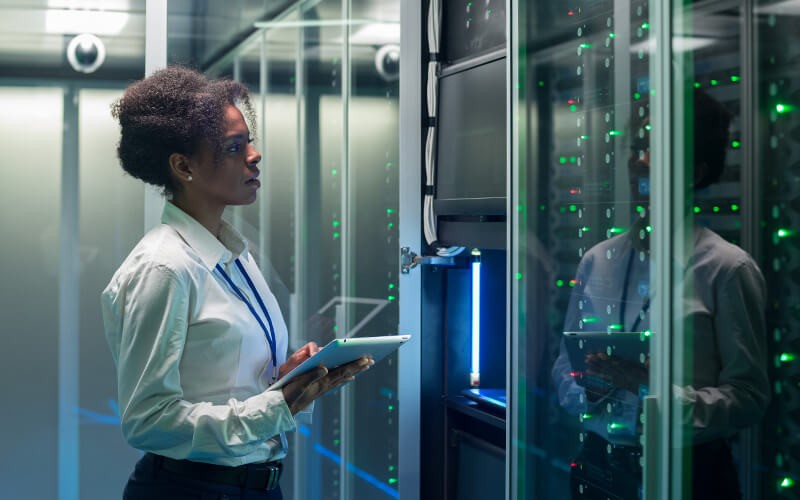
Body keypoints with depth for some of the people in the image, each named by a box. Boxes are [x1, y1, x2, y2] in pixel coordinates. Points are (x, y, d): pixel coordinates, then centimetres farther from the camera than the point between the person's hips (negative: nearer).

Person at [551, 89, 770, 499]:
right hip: (600, 464, 4)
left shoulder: (727, 267, -9)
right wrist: (587, 391, -10)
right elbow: (565, 365, 11)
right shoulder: (597, 260, 6)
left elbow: (749, 395, -11)